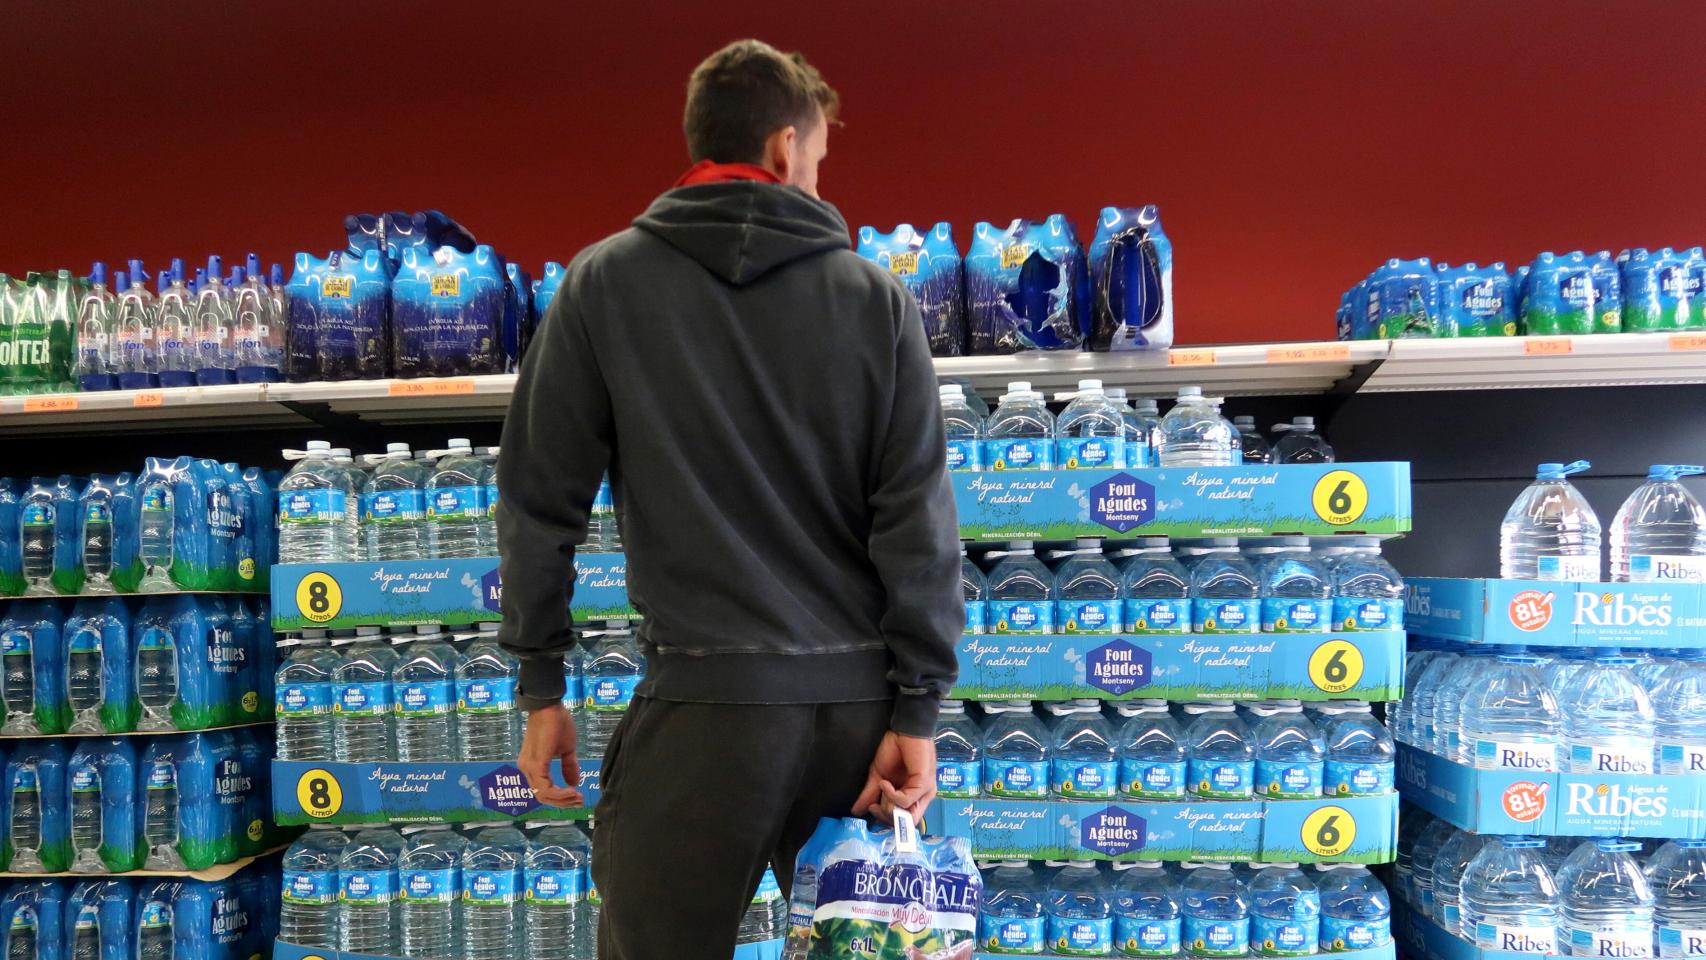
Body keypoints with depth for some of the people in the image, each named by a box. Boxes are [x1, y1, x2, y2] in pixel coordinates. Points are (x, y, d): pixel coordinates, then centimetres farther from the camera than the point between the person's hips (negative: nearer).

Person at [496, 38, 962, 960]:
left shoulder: (606, 281, 2)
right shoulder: (875, 296, 5)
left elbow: (541, 497, 1)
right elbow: (918, 514, -1)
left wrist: (541, 683, 9)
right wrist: (919, 707, 2)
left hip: (707, 691, -2)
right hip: (858, 695, 3)